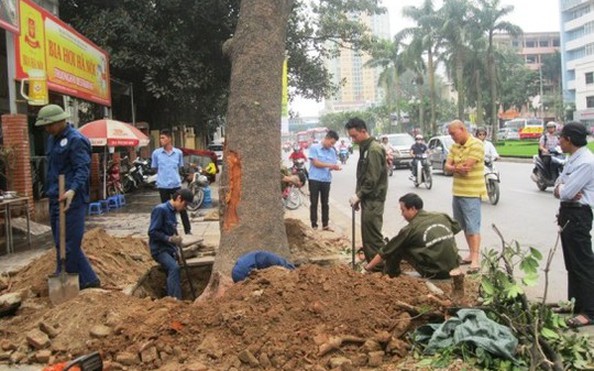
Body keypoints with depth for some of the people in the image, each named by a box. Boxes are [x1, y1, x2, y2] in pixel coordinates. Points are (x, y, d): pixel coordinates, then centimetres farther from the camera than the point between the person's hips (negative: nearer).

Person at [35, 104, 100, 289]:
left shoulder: (76, 140, -12)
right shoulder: (52, 139, 17)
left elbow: (83, 169, -20)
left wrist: (72, 190, -36)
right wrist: (51, 192, 22)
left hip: (71, 201, -10)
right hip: (55, 200, 10)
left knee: (66, 245, -5)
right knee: (63, 244, 12)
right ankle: (87, 280, 19)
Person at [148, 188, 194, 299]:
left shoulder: (172, 211, 11)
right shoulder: (160, 209, -13)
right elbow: (152, 232, -18)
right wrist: (170, 239, -21)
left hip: (169, 249, 9)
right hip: (159, 249, -9)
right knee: (174, 267, -29)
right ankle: (175, 300, -31)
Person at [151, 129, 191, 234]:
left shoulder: (178, 152, 0)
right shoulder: (156, 153, -3)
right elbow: (155, 168, 8)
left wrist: (175, 177, 7)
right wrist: (162, 176, 4)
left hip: (176, 184, 0)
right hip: (163, 185, 0)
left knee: (182, 208, 4)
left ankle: (188, 230, 12)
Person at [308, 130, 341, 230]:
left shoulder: (332, 151, 8)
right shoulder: (314, 148, -5)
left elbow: (332, 165, 8)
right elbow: (315, 163, -12)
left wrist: (335, 167, -16)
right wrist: (329, 165, -18)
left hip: (326, 180, 4)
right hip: (314, 179, -4)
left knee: (325, 203, 11)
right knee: (314, 203, 3)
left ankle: (325, 225, 19)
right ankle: (314, 225, 9)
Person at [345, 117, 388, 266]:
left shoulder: (374, 149, -16)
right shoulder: (365, 148, 14)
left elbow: (372, 179, -20)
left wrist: (359, 195, -14)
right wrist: (358, 195, 12)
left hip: (373, 200, -9)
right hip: (367, 199, 9)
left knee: (373, 236, -8)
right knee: (367, 236, 13)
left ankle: (380, 268, -2)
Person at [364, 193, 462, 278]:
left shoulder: (411, 229, -8)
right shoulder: (442, 216, 4)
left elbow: (385, 252, 0)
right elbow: (457, 227, 26)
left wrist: (367, 268, 10)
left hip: (435, 272, -5)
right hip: (453, 268, 6)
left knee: (396, 249, 4)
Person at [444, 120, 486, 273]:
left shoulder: (476, 145, -13)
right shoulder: (454, 146, 12)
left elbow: (466, 166, -21)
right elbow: (447, 166, 3)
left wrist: (454, 167, -3)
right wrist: (458, 169, -18)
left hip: (471, 193, -8)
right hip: (457, 191, 8)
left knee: (473, 227, -8)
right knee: (464, 226, 14)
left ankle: (475, 259, -7)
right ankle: (471, 254, 26)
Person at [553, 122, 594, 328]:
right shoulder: (573, 159, 12)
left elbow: (566, 192, -24)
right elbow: (560, 187, 13)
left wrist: (560, 188, -1)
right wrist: (560, 189, -10)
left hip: (577, 215, -10)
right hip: (568, 212, 10)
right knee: (571, 262, 18)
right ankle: (575, 303, 30)